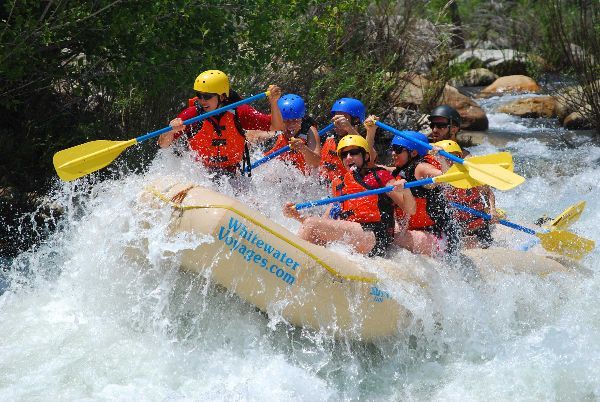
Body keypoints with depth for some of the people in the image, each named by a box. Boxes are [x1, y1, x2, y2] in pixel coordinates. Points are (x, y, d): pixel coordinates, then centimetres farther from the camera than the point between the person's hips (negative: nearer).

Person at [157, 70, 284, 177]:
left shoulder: (238, 112, -6)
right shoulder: (192, 114, -9)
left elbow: (277, 126, -7)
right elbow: (163, 144, -11)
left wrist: (273, 103, -23)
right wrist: (172, 130, -33)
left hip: (233, 177, 0)